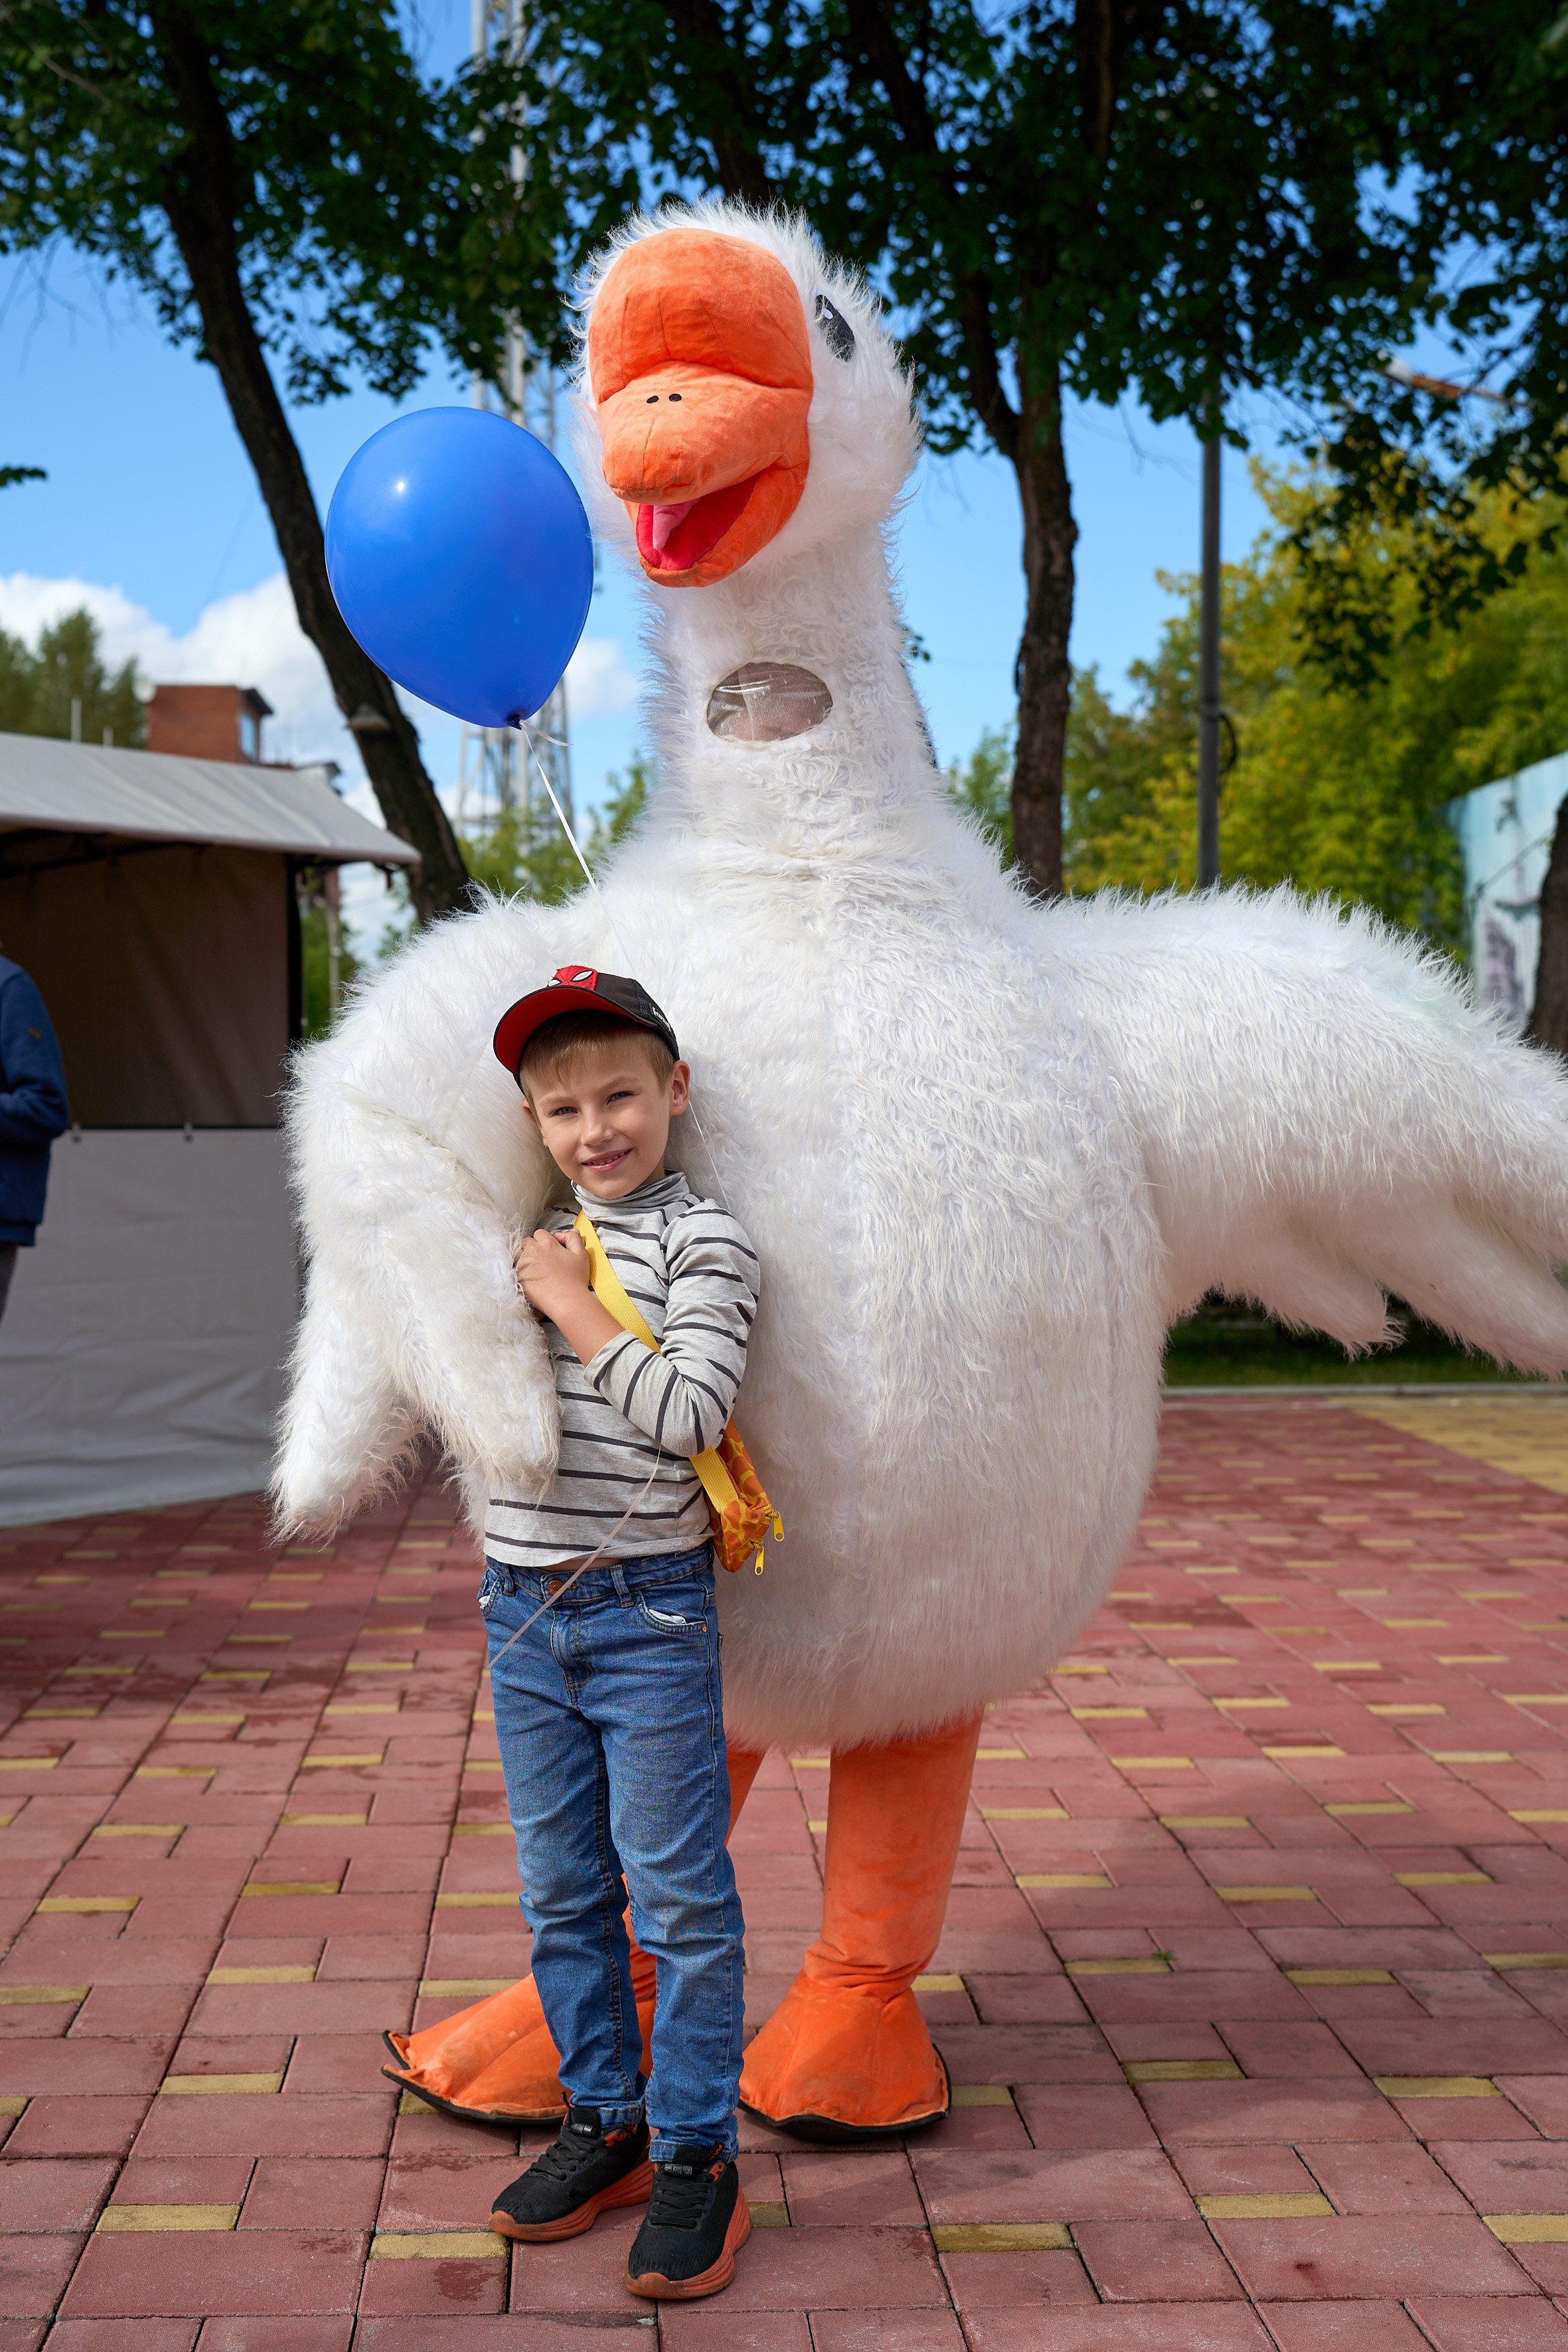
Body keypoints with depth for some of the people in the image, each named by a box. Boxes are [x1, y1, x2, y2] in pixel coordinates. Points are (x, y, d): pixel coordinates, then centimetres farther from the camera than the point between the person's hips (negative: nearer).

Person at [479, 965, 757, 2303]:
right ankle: (606, 2122, 28)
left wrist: (571, 1303, -16)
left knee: (678, 1892, 1)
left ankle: (698, 2154, 13)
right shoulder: (532, 1242, 11)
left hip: (649, 1610, -6)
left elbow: (689, 1415, -21)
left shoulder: (705, 1243, -8)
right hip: (524, 1605, 6)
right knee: (561, 1890, 13)